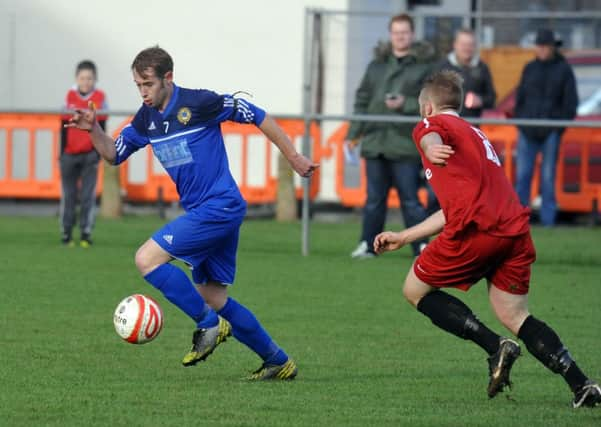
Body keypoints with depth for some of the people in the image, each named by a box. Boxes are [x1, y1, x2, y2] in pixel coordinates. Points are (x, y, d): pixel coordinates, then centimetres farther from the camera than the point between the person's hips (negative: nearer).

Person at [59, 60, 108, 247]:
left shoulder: (100, 97, -3)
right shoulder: (70, 96, 1)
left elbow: (101, 127, 0)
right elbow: (64, 126, 4)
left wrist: (98, 151, -6)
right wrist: (62, 151, 2)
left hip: (89, 154, -1)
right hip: (70, 154, 2)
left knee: (88, 196, -4)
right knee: (68, 196, 5)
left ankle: (86, 234, -1)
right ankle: (66, 233, 12)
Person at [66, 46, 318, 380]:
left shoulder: (199, 103, -14)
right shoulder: (145, 119, 8)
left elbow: (257, 117, -7)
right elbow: (114, 154, 17)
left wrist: (294, 159, -1)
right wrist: (93, 129, -3)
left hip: (220, 207, -9)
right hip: (199, 212, 9)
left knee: (147, 258, -17)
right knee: (214, 299, 10)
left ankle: (209, 325, -8)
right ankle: (278, 362, 21)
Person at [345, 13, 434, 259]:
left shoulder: (425, 66, 1)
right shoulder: (377, 65, 14)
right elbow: (362, 100, 17)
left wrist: (406, 105, -16)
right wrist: (354, 132, 13)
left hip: (405, 146, -4)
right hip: (375, 142, 4)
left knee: (410, 198, -5)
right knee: (374, 198, 9)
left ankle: (421, 246, 1)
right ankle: (368, 245, 15)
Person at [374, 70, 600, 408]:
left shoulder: (432, 124, 12)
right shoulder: (477, 134, 36)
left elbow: (430, 138, -18)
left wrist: (431, 149, -44)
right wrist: (403, 238, 43)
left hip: (477, 228, -7)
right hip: (516, 228, 7)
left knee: (415, 290, 10)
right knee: (515, 317, 15)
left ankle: (496, 346, -6)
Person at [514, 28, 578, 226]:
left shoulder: (564, 70, 4)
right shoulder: (530, 68, 12)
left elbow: (570, 102, 4)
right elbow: (520, 97, 16)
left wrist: (561, 125, -5)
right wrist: (519, 121, 5)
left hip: (551, 131, -2)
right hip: (528, 130, 2)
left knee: (548, 177, 0)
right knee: (522, 175, -3)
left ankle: (548, 221, 4)